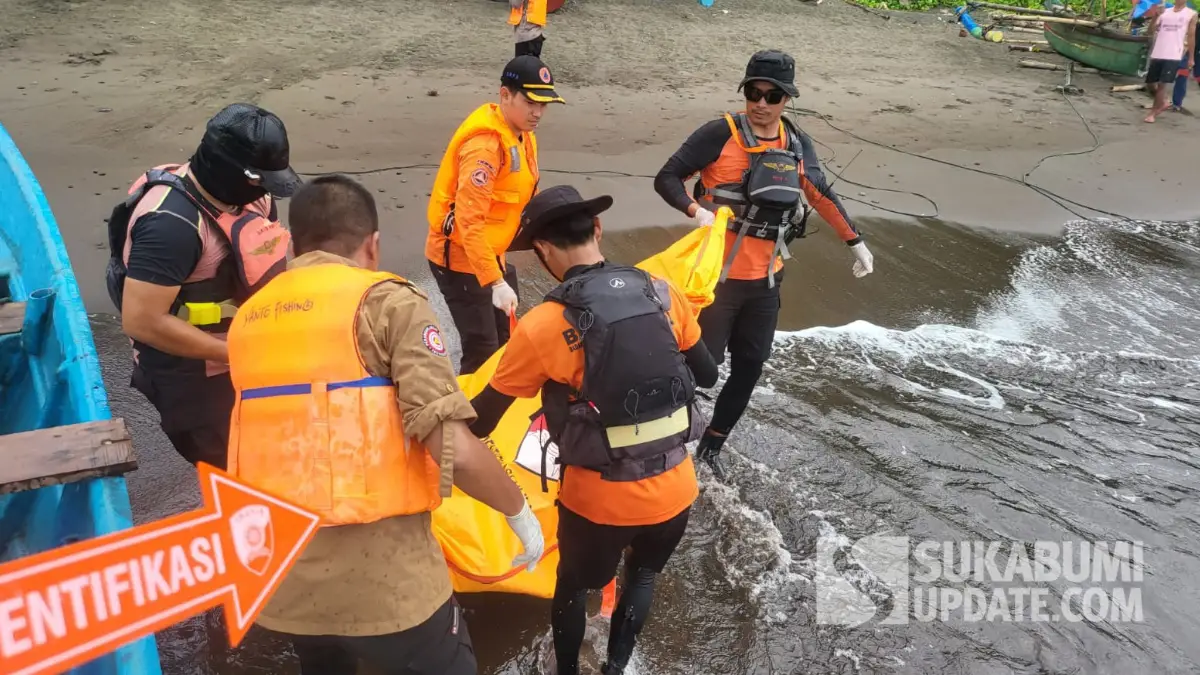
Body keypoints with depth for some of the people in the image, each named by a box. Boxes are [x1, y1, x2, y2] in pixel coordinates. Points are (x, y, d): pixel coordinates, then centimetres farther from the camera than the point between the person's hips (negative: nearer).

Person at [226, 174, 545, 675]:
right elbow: (455, 453, -17)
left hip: (277, 581, 6)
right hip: (382, 578, -5)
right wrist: (519, 510, 0)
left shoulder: (247, 317, 10)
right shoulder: (386, 302, -8)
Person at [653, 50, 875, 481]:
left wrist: (856, 243, 19)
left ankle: (711, 448, 30)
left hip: (766, 282, 6)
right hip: (717, 276, -6)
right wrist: (697, 211, -29)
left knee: (749, 368, 13)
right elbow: (666, 178, -11)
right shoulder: (721, 134, -11)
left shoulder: (797, 144, 5)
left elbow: (822, 196, 17)